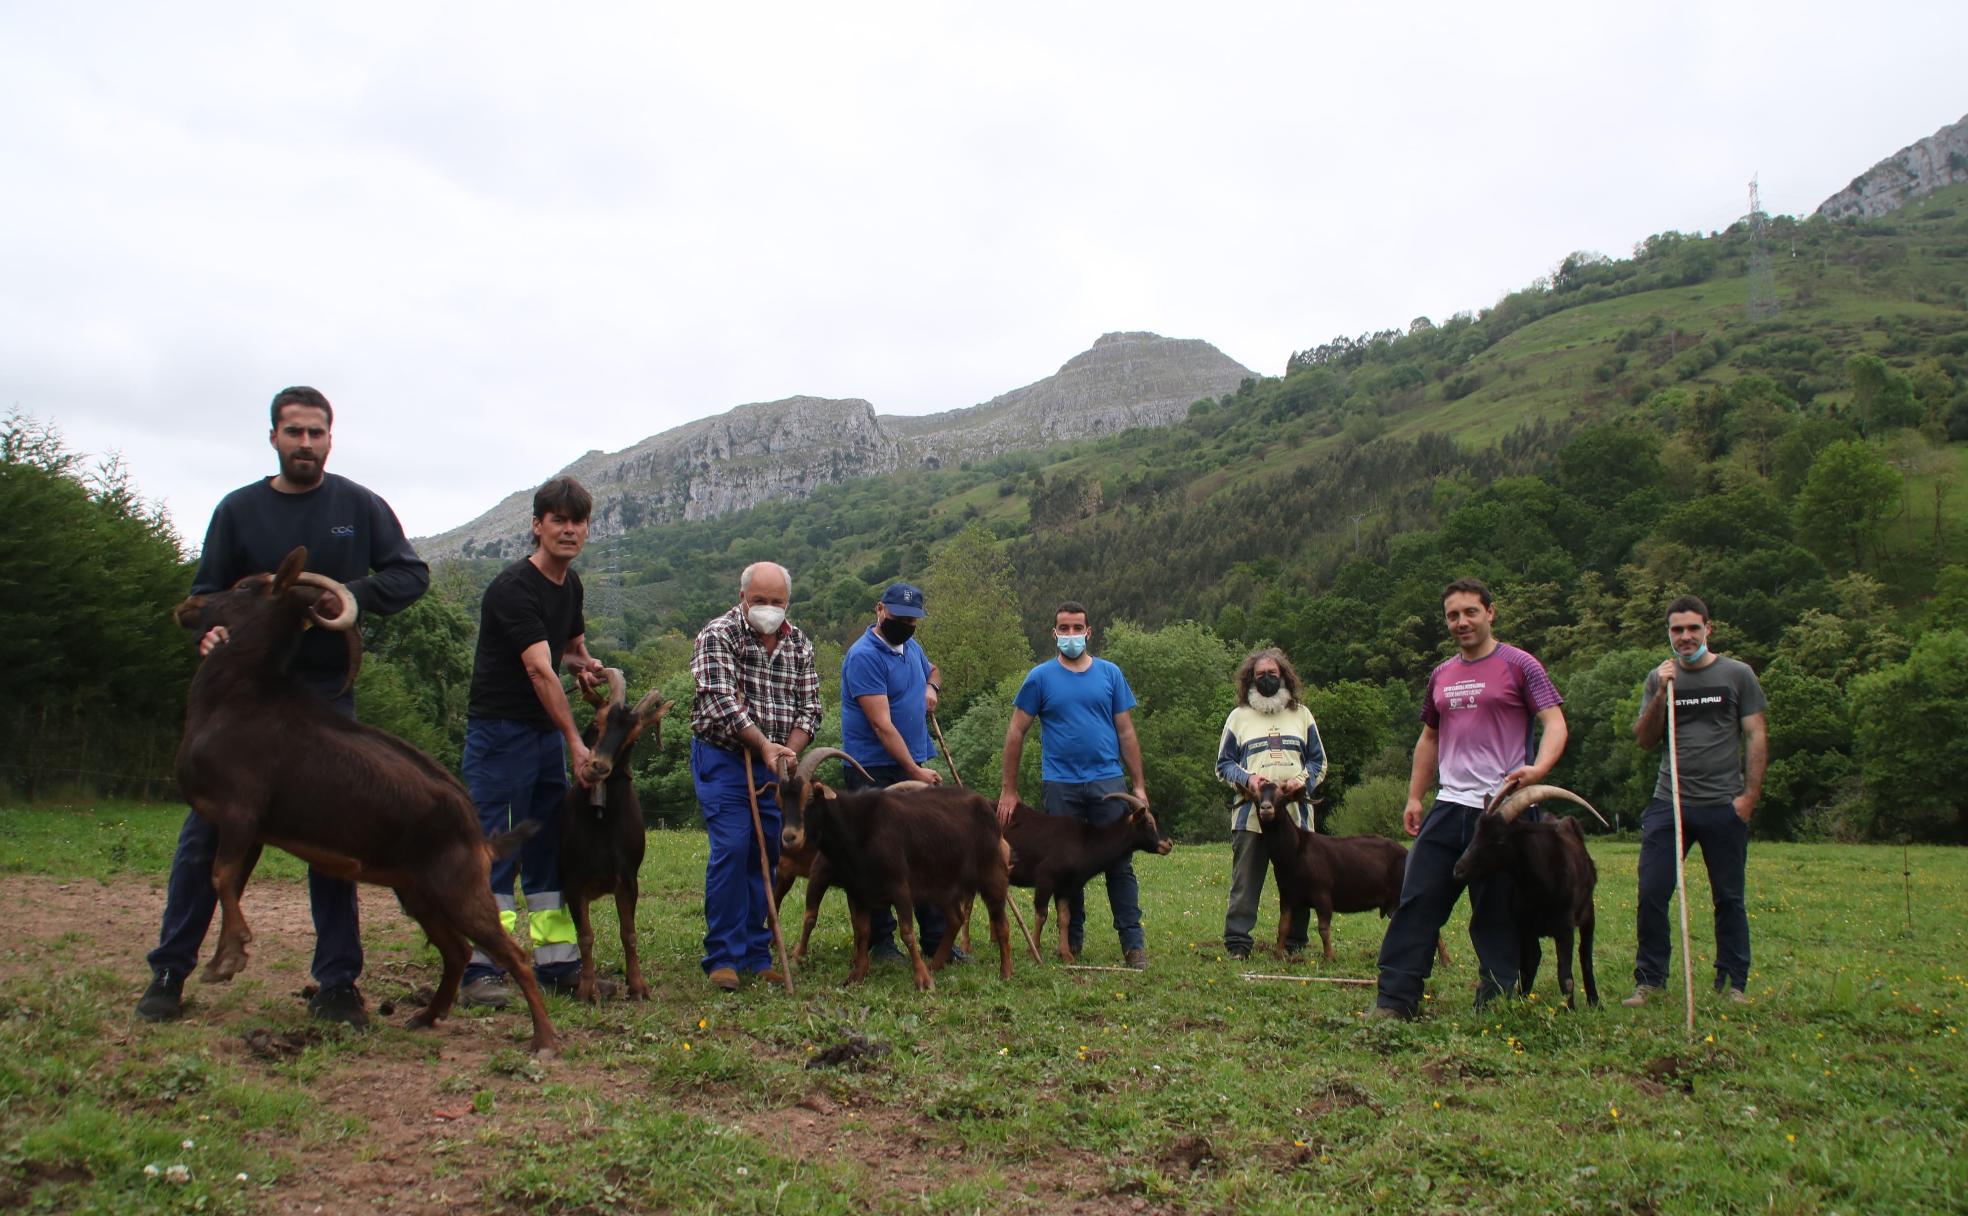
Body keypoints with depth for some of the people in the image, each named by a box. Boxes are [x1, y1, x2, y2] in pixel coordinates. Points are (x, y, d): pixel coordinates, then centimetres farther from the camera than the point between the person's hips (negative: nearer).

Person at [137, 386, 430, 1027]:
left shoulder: (359, 506, 2)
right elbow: (206, 592, 7)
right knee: (206, 830, 1)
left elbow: (411, 573, 0)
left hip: (328, 694, -1)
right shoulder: (239, 509, 4)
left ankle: (337, 984, 10)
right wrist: (209, 630, -16)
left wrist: (352, 594, -19)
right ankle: (169, 971, 15)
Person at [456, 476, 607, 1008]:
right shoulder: (513, 588, -16)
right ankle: (480, 969, -5)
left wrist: (584, 664, 4)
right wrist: (575, 741, -30)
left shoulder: (570, 585, 11)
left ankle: (556, 962, 15)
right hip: (500, 730, -8)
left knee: (549, 849, 9)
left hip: (548, 732, 8)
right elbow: (540, 670, -24)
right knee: (495, 848, -8)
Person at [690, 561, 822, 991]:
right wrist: (766, 747, -25)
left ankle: (756, 952, 15)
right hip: (724, 759, -5)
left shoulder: (799, 644, 7)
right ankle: (724, 956, -3)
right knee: (731, 850, -12)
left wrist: (788, 753, -13)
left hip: (777, 763, 5)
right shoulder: (718, 636, -8)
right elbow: (722, 702, -18)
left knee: (768, 854, 5)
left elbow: (809, 708, 4)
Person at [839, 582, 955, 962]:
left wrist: (931, 686, 12)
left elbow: (932, 670, 36)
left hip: (915, 768, 8)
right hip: (875, 772, -8)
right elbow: (882, 724, -21)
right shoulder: (864, 655, -16)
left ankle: (936, 938, 16)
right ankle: (881, 940, 10)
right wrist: (914, 770, -22)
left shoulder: (911, 647, 11)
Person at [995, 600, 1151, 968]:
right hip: (1061, 785, 0)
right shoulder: (1040, 678, 3)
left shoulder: (1110, 674, 8)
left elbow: (1126, 732, 9)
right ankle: (1072, 942, 19)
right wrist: (1008, 789, -1)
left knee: (1120, 865, -1)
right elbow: (1016, 733, 3)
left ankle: (1133, 943, 4)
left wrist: (1139, 785, 4)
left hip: (1108, 782, 1)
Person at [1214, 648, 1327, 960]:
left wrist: (1302, 780, -6)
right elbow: (1224, 764, 10)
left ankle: (1295, 944, 15)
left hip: (1296, 813, 2)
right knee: (1245, 882, -3)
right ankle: (1236, 942, 1)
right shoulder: (1239, 716, 12)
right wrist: (1247, 779, -10)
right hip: (1250, 814, -1)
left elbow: (1319, 761, 14)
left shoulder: (1301, 714, 15)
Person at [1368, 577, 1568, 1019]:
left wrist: (1538, 768, -28)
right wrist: (1414, 796, 18)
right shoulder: (1441, 675, 16)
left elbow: (1555, 723, -9)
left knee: (1498, 916, 2)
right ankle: (1394, 1000, 3)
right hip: (1450, 806, 6)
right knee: (1417, 903, 0)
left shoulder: (1519, 666, -2)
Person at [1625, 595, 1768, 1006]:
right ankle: (1649, 979, 8)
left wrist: (1750, 795, -6)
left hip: (1724, 806, -2)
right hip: (1668, 803, 2)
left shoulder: (1737, 674, 3)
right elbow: (1645, 739, 5)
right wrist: (1661, 694, -8)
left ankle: (1733, 983, 17)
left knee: (1729, 898, 6)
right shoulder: (1660, 678, 9)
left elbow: (1756, 736, 2)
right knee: (1651, 894, -2)